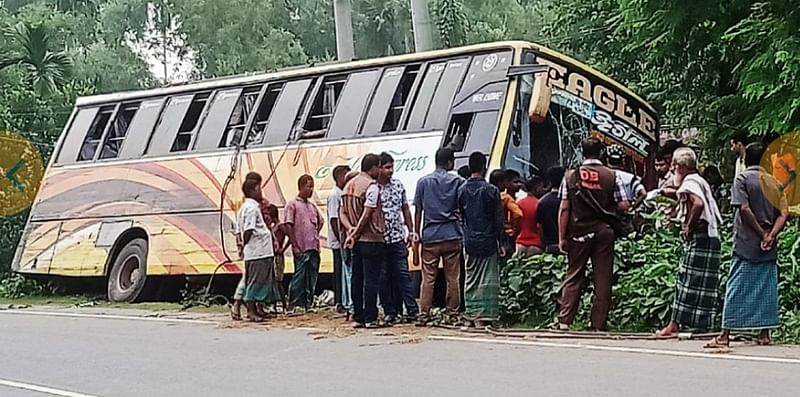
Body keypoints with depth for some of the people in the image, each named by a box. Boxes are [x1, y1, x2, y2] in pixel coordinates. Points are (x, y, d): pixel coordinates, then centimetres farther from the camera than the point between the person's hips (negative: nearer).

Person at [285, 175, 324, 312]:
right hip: (301, 249, -7)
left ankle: (308, 303, 14)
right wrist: (295, 245, -12)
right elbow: (287, 225, -9)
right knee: (299, 277, -6)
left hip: (314, 248, 7)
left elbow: (320, 222, 30)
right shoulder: (292, 204, -3)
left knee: (312, 277, 8)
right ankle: (295, 304, -1)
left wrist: (315, 235, 14)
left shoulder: (312, 206, 16)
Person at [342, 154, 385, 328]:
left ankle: (357, 318, 11)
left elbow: (342, 214, 9)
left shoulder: (349, 185, 13)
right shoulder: (371, 185, -12)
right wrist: (355, 234, -10)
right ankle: (370, 318, -4)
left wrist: (351, 229, -5)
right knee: (371, 280, -4)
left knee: (357, 279, 9)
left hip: (356, 241, 7)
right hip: (372, 239, -7)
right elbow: (367, 214, -17)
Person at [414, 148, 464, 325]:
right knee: (452, 278, 5)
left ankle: (424, 315, 1)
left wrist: (417, 236, 9)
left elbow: (418, 212, 6)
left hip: (430, 237, 1)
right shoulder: (457, 181, 2)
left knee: (428, 278, 3)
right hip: (452, 236, -1)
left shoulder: (423, 182, 5)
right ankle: (452, 314, 7)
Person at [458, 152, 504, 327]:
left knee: (470, 279, 11)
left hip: (469, 242, 4)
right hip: (488, 241, -4)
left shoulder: (461, 190, 4)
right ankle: (484, 316, -4)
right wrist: (500, 243, 1)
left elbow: (460, 217, 8)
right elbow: (498, 219, -6)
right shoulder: (491, 190, -8)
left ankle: (470, 316, 12)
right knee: (488, 279, 0)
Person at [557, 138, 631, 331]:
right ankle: (599, 324, 5)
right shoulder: (611, 176, -1)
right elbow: (624, 205, -4)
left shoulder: (571, 177, 0)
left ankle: (564, 321, 1)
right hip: (604, 232, 0)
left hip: (578, 233, 1)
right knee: (602, 278, 4)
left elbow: (564, 209, -3)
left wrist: (562, 237, 0)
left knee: (573, 276, 6)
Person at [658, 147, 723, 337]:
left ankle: (674, 324, -6)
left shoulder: (689, 182, -9)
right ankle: (705, 325, 10)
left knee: (687, 280, -7)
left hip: (698, 238, -9)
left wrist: (689, 227, -19)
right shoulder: (700, 181, 20)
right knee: (705, 284, 8)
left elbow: (698, 203, -28)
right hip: (711, 237, 9)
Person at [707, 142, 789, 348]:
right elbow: (783, 213, 2)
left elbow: (744, 209, -15)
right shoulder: (774, 182, 11)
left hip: (746, 246, -5)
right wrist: (771, 235, -7)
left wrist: (762, 234, -9)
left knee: (736, 290, -4)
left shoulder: (743, 178, -4)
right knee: (767, 289, 10)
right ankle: (765, 334, 11)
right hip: (769, 248, 5)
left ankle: (725, 335, -6)